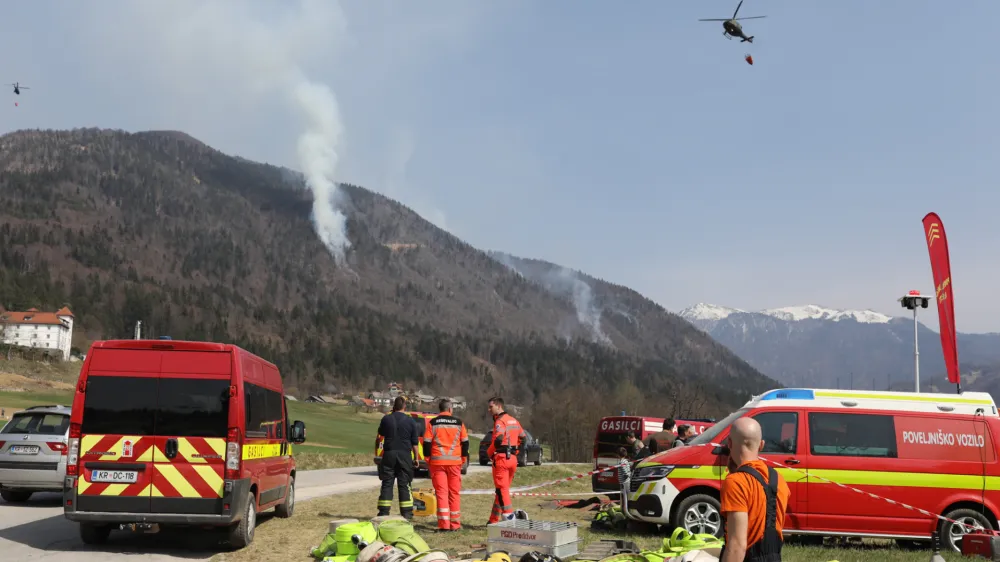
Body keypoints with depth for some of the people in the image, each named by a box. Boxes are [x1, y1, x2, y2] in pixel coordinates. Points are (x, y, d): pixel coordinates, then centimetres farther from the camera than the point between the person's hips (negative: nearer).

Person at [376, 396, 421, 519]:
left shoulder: (386, 419, 0)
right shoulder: (410, 421, -2)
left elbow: (381, 433, 20)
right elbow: (415, 442, 0)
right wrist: (416, 458, 8)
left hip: (389, 454, 1)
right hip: (405, 454, -1)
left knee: (387, 483, 5)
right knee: (404, 484, 4)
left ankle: (384, 512, 3)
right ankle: (406, 513, 4)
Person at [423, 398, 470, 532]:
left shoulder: (432, 423, 1)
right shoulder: (459, 423, 4)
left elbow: (427, 443, 0)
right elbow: (465, 442, 7)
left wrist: (428, 460, 9)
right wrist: (463, 460, 16)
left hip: (437, 462, -1)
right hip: (455, 462, 1)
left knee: (441, 493, 0)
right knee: (454, 493, 8)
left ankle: (444, 524, -7)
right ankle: (455, 524, 9)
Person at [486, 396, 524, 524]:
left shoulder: (500, 421, -12)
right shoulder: (514, 420, 16)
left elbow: (498, 439, -24)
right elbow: (522, 438, 21)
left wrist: (489, 452, -9)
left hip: (501, 458, -9)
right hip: (513, 459, 9)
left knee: (502, 490, -5)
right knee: (503, 489, 15)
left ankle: (509, 517, -14)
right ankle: (494, 520, 23)